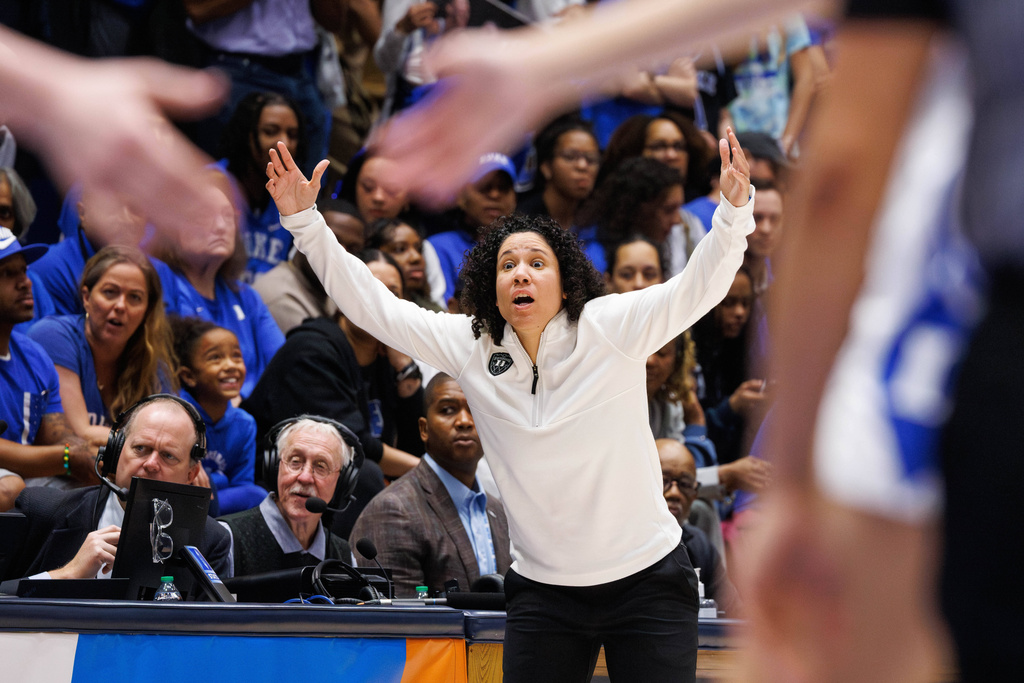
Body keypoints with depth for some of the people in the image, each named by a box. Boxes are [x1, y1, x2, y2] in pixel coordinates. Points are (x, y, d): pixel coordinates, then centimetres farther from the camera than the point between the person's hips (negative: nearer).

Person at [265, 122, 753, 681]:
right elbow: (370, 305, 2)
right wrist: (303, 221, -6)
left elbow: (698, 286, -21)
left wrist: (735, 207, -38)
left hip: (647, 580, -2)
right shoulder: (470, 347, 0)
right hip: (543, 590, 3)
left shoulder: (608, 329, -9)